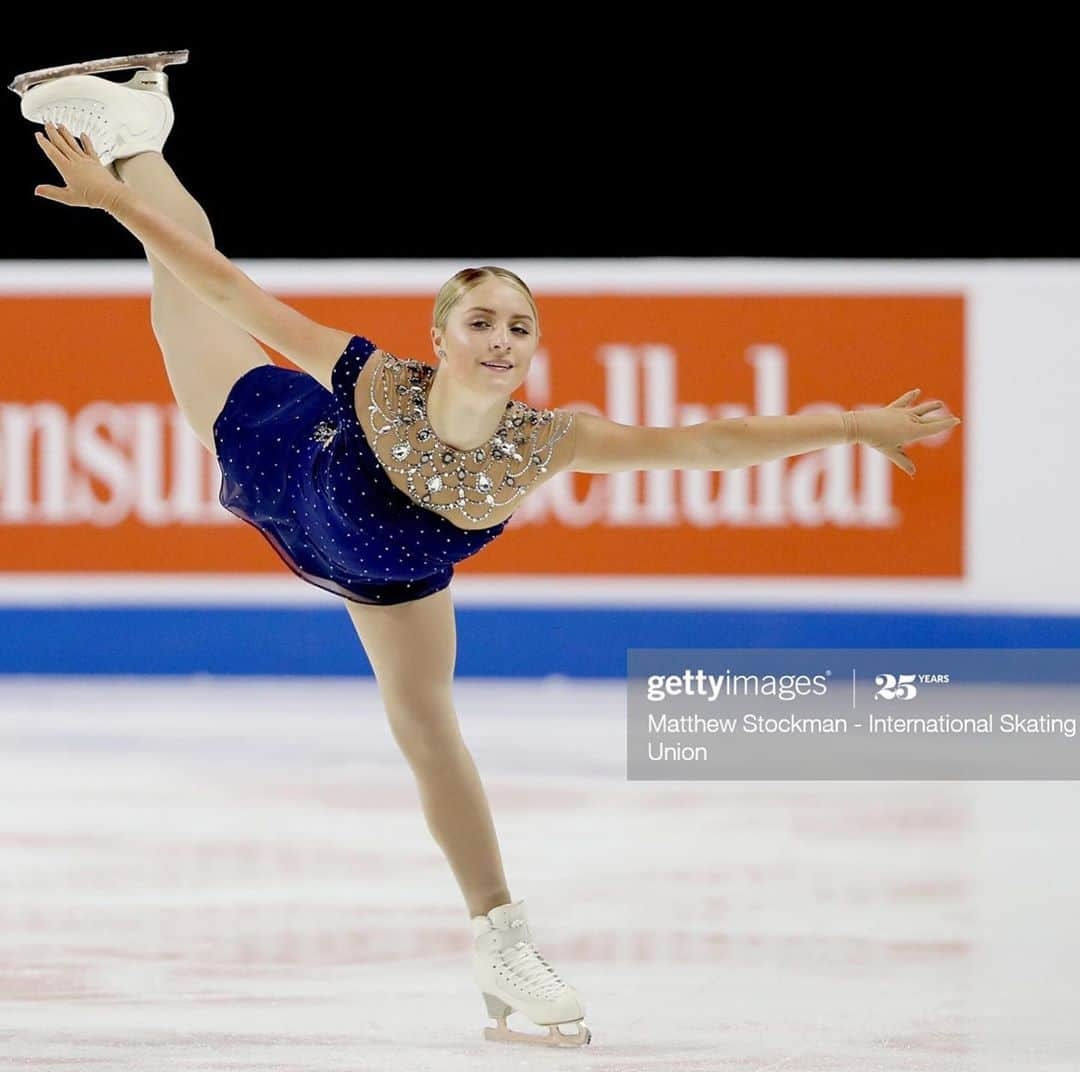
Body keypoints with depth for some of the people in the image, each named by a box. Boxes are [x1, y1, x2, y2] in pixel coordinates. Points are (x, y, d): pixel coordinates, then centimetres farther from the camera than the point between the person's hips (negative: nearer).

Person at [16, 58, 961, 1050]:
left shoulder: (543, 443, -40)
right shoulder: (375, 384, -45)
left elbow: (700, 443, -41)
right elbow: (234, 291, -41)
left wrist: (849, 427, -45)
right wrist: (118, 200, -41)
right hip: (277, 457, -2)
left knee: (429, 729, 11)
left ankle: (500, 941, 30)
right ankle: (135, 133, 44)